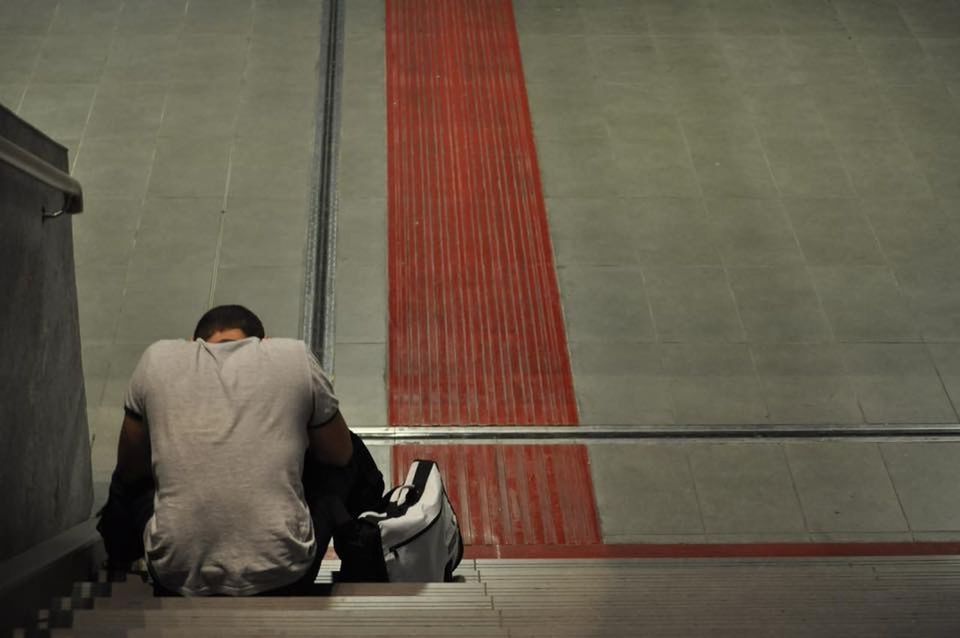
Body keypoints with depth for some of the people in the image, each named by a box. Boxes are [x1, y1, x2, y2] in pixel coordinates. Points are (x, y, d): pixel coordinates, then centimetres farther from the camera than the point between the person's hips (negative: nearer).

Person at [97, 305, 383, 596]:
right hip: (281, 578, -1)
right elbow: (342, 456, 19)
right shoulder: (294, 357, 5)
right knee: (351, 459, 25)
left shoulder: (158, 360, 8)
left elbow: (129, 471, 20)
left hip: (179, 576, 1)